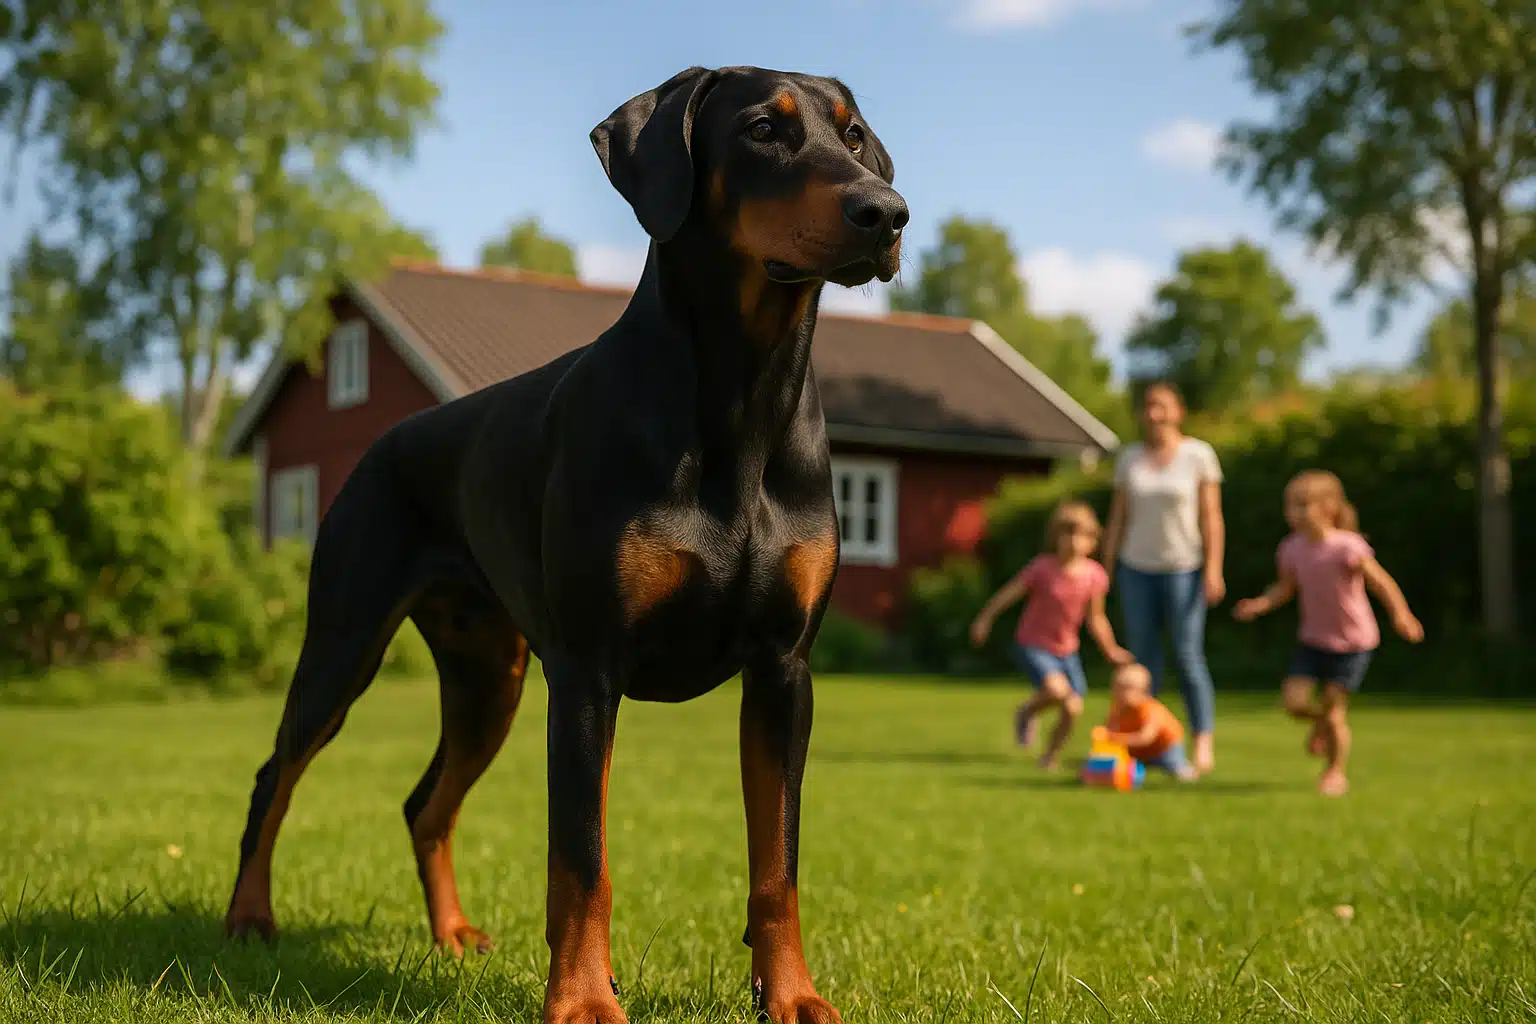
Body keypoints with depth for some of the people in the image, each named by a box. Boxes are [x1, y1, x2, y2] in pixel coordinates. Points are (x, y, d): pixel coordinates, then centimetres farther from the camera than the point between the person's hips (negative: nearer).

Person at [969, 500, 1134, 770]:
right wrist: (985, 618, -2)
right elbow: (1009, 591, -7)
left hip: (1066, 650, 4)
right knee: (1057, 689, -29)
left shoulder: (1095, 576, -9)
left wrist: (1110, 650, 7)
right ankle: (1026, 713, 4)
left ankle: (1050, 756, 26)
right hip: (1031, 646, -4)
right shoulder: (1043, 567, -18)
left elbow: (1095, 617, 4)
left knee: (1073, 709, -1)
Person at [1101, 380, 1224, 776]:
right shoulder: (1129, 457, 7)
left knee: (1188, 657, -6)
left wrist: (1213, 569, -12)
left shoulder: (1199, 455, -2)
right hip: (1136, 568, 3)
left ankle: (1204, 742, 0)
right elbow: (1118, 517, 9)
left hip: (1183, 569, -3)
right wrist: (1106, 570, 6)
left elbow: (1212, 517, -4)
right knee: (1142, 659, 5)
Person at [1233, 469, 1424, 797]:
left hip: (1353, 642, -5)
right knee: (1293, 699, -7)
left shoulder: (1346, 547, -22)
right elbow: (1284, 588, 8)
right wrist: (1259, 604, -11)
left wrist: (1401, 614, -37)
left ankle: (1336, 772, 20)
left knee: (1333, 708, -3)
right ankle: (1321, 722, 29)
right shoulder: (1291, 549, -5)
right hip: (1313, 638, 5)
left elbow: (1382, 582, -23)